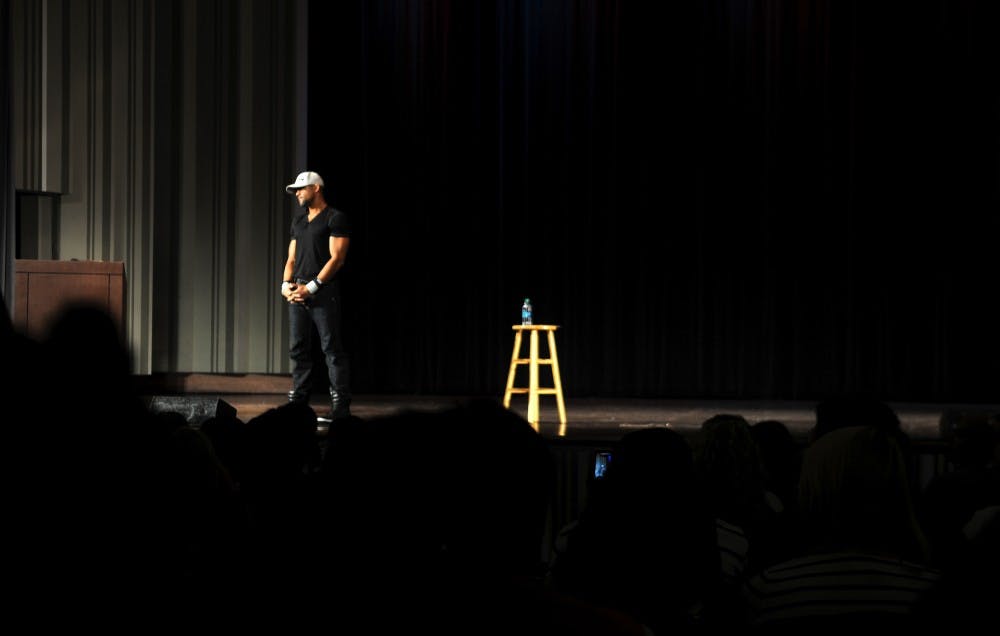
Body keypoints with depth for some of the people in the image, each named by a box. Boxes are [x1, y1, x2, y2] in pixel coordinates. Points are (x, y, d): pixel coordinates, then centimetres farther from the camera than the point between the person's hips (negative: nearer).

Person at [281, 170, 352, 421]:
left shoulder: (335, 219, -3)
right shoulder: (298, 221, 19)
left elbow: (337, 258, -11)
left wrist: (311, 287, -15)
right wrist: (286, 284, 0)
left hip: (323, 293, -7)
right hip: (297, 293, 7)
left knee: (332, 348, -8)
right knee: (298, 349, 5)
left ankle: (340, 406, -9)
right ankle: (298, 402, 9)